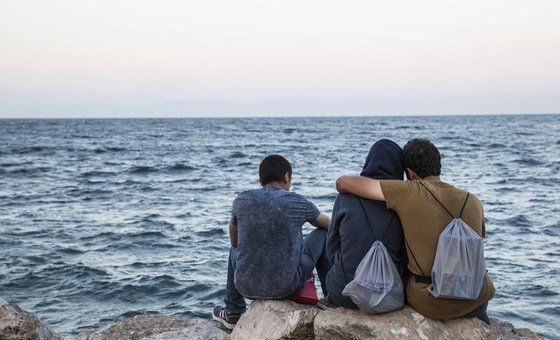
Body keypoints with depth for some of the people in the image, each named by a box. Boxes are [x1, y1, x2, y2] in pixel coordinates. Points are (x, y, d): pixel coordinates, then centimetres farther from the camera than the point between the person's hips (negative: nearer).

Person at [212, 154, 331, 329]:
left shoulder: (241, 200, -2)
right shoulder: (298, 202, -6)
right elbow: (328, 224, 16)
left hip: (247, 287, 2)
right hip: (286, 286, -2)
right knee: (322, 235, 18)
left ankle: (233, 313, 44)